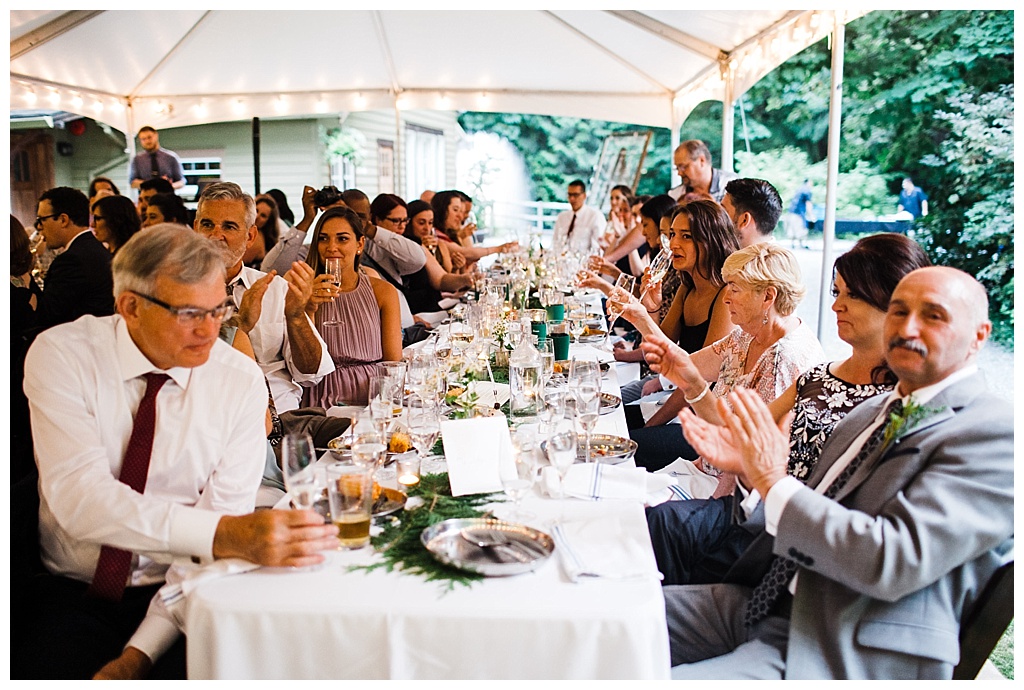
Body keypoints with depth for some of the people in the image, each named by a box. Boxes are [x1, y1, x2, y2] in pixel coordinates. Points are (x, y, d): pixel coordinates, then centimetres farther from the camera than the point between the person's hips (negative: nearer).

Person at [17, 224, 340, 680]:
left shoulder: (240, 380, -6)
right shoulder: (63, 355, -9)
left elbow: (225, 517, -9)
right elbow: (80, 497, -23)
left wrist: (142, 652, -17)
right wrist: (227, 535, -37)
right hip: (72, 591, 0)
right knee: (43, 666, -26)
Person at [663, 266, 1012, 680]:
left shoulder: (993, 433, -12)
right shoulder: (874, 412, 15)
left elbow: (894, 562, -23)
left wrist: (775, 481, -19)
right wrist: (749, 467, -1)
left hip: (840, 655, -8)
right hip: (769, 603, 8)